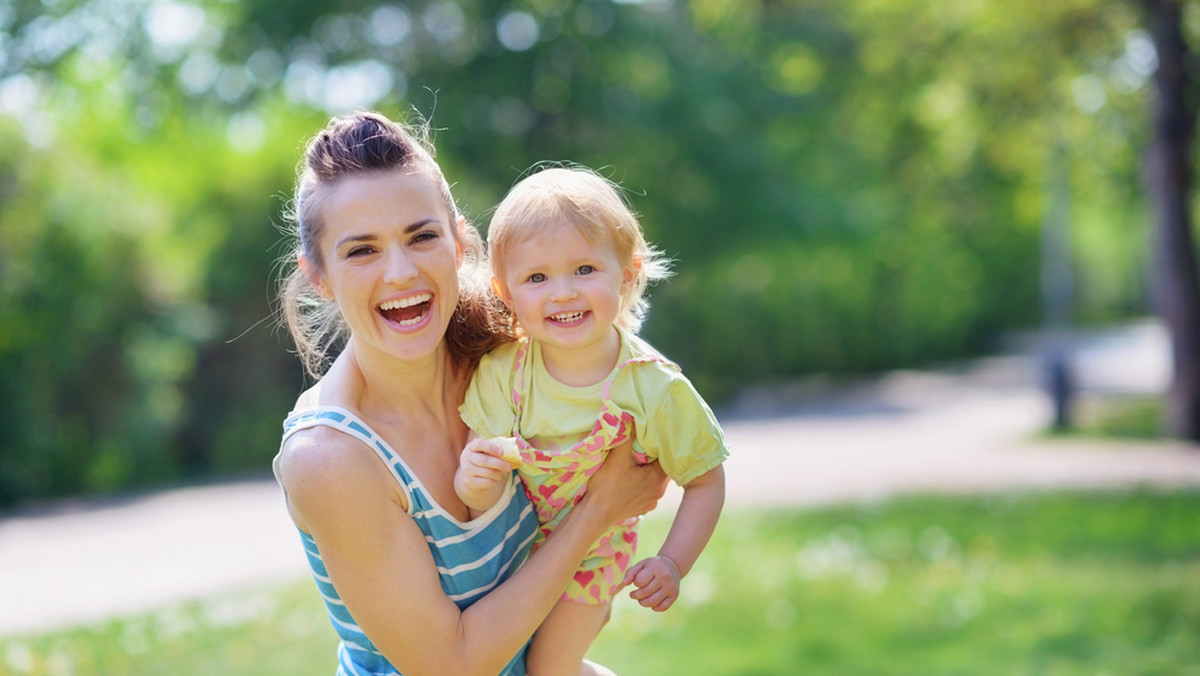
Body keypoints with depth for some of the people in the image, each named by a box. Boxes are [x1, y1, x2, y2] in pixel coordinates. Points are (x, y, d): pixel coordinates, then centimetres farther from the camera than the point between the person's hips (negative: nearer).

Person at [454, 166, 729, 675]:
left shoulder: (654, 389, -26)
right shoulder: (500, 371, -22)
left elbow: (705, 481, -14)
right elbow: (487, 497, -23)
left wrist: (672, 565, -24)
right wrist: (475, 480, -46)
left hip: (587, 559, -2)